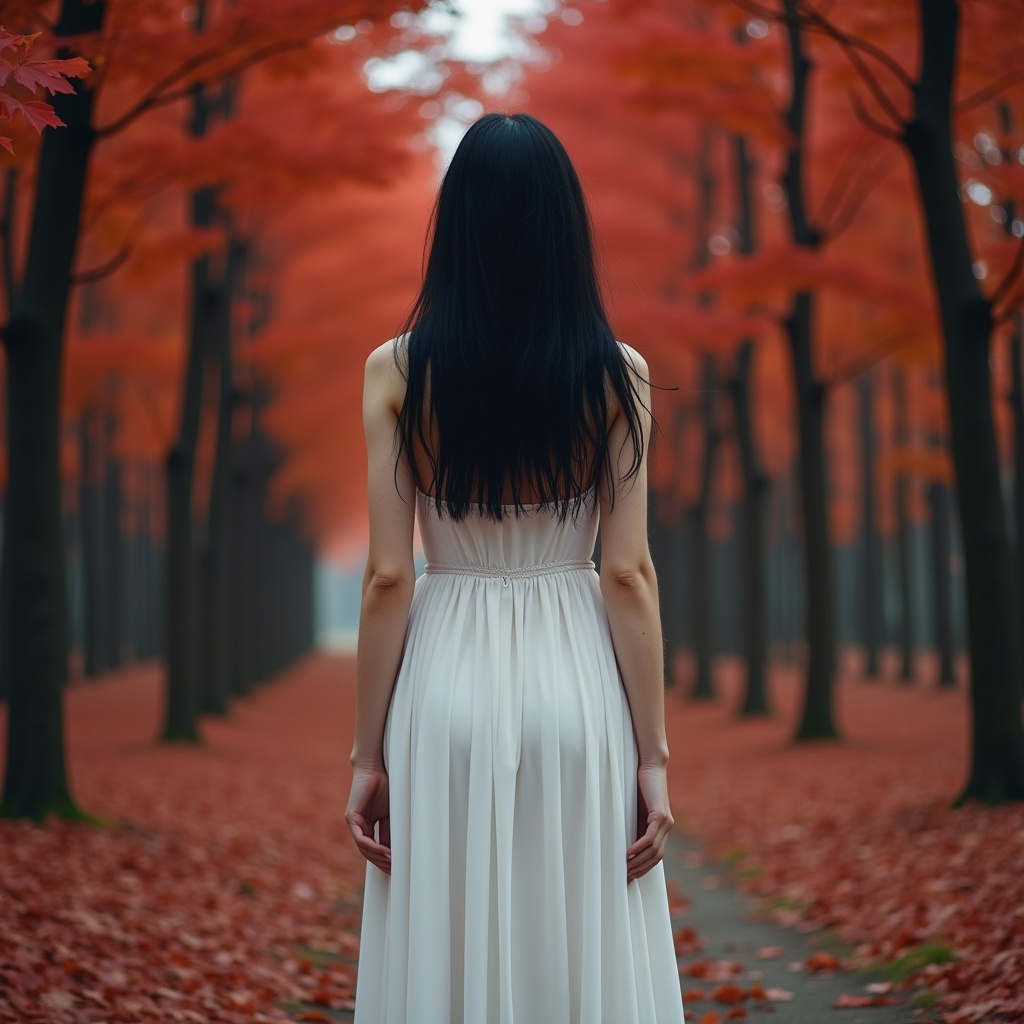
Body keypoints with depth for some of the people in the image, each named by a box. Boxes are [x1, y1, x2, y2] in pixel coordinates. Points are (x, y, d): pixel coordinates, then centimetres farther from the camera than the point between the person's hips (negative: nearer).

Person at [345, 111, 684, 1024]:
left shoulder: (397, 372, -3)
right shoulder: (617, 373, -3)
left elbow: (388, 577, -5)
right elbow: (630, 574, -5)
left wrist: (368, 754, 1)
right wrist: (653, 756, 0)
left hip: (447, 685, 0)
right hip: (577, 684, 0)